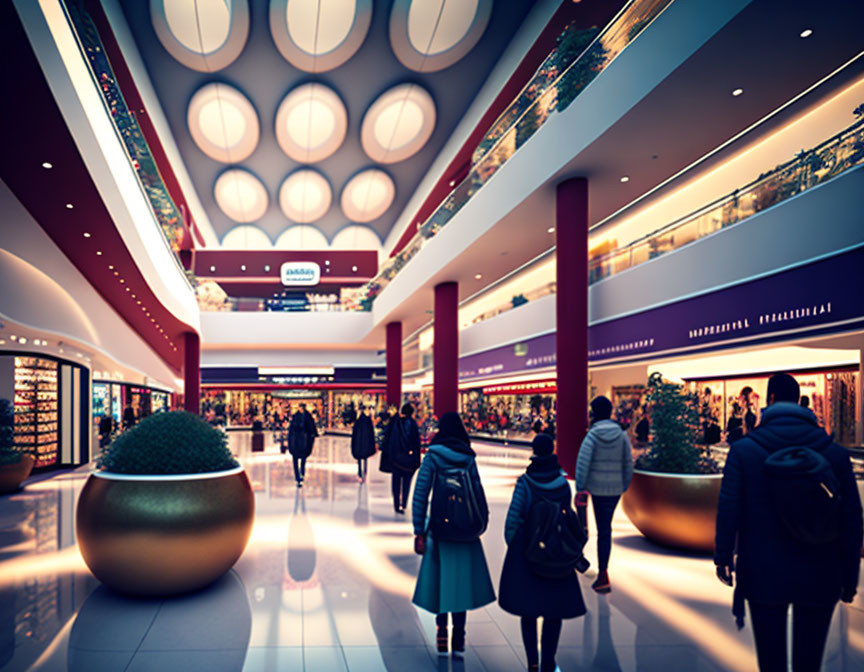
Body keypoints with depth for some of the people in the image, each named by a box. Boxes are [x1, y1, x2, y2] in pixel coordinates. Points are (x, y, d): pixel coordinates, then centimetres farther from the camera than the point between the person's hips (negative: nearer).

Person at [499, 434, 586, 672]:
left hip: (526, 550, 0)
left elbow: (513, 518, -12)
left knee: (528, 607, 14)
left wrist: (512, 545, 2)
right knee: (555, 607, 12)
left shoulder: (525, 482, -12)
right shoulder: (563, 483, -7)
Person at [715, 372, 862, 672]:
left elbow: (728, 509, -9)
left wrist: (723, 557, 4)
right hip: (819, 580, 2)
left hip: (764, 577, -1)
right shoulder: (835, 453, -2)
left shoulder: (743, 450, -8)